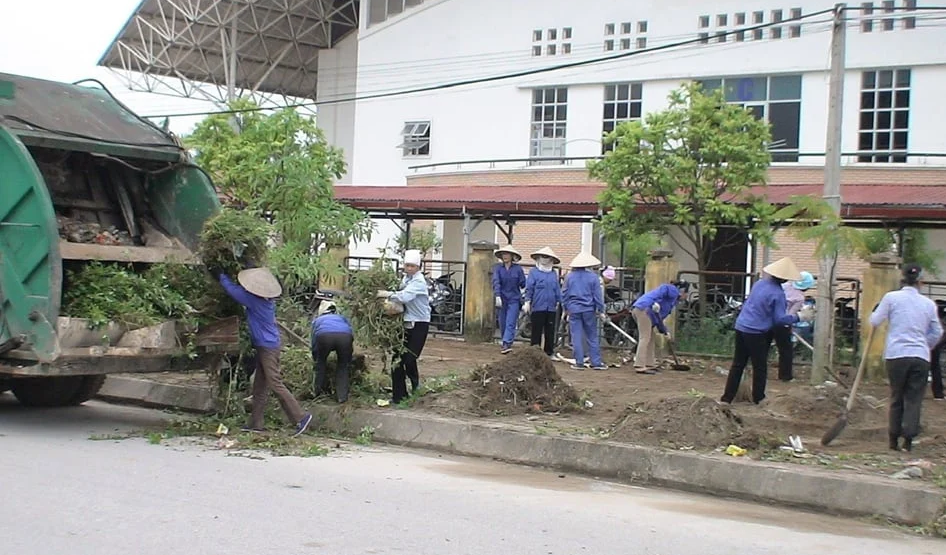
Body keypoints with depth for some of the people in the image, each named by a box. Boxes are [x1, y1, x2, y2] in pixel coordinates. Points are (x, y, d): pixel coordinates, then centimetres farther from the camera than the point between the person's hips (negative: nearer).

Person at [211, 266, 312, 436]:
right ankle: (255, 423, 15)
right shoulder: (268, 299, 4)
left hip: (268, 347, -10)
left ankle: (301, 417, -6)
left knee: (275, 384, -8)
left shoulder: (254, 300, -20)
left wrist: (220, 275, 5)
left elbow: (232, 289, -10)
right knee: (259, 387, 11)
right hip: (264, 347, 10)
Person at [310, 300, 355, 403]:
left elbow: (314, 342, 42)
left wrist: (315, 358, 56)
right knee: (343, 366, 21)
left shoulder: (317, 320, 41)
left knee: (321, 362, 27)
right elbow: (352, 334, 34)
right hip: (345, 336, 0)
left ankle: (319, 392, 31)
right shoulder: (341, 318, 42)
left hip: (324, 336, 0)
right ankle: (342, 395, 16)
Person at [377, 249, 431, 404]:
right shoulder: (406, 278, 11)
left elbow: (405, 296, -30)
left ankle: (414, 380, 22)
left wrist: (388, 294, -29)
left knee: (409, 359, -11)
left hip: (419, 324, -7)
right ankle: (399, 394, 17)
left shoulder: (419, 281, -16)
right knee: (397, 358, 5)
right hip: (405, 322, 7)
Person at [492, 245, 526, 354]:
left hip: (514, 300, -2)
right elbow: (496, 282, -12)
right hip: (502, 299, 2)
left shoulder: (518, 268, -2)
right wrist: (497, 296, -22)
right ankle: (506, 345, 21)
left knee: (510, 323, -12)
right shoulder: (498, 267, 0)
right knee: (502, 324, 8)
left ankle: (507, 344, -20)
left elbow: (523, 284, 5)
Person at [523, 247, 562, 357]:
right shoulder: (534, 273, 1)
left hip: (551, 308, 4)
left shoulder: (554, 274, 12)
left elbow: (557, 289, 16)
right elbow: (529, 289, -1)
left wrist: (558, 303, 14)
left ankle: (549, 352, 15)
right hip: (538, 307, -4)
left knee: (550, 331, 7)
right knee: (536, 331, 1)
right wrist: (527, 302, -6)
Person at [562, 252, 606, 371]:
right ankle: (596, 362, 7)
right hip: (588, 310, 0)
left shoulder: (569, 276, 2)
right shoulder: (592, 276, -3)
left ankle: (579, 363, 2)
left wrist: (566, 308, 18)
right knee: (592, 337, 7)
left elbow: (564, 294, 7)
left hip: (574, 309, 0)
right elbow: (598, 295, -1)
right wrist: (600, 310, 5)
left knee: (576, 337, 3)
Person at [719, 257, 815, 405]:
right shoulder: (778, 293, -15)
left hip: (741, 327, 7)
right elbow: (780, 319, -14)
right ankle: (758, 398, 18)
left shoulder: (759, 283, 5)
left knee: (737, 365, 11)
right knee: (760, 367, 9)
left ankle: (727, 398, 12)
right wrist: (800, 316, -3)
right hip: (756, 333, -7)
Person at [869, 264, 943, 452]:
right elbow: (937, 332, 15)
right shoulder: (929, 304, 8)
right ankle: (908, 439, -1)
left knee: (896, 398, 10)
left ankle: (894, 440, 14)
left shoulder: (891, 297, -1)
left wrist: (874, 312, 26)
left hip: (896, 354, -1)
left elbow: (875, 321, 5)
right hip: (921, 357, 1)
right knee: (914, 399, 4)